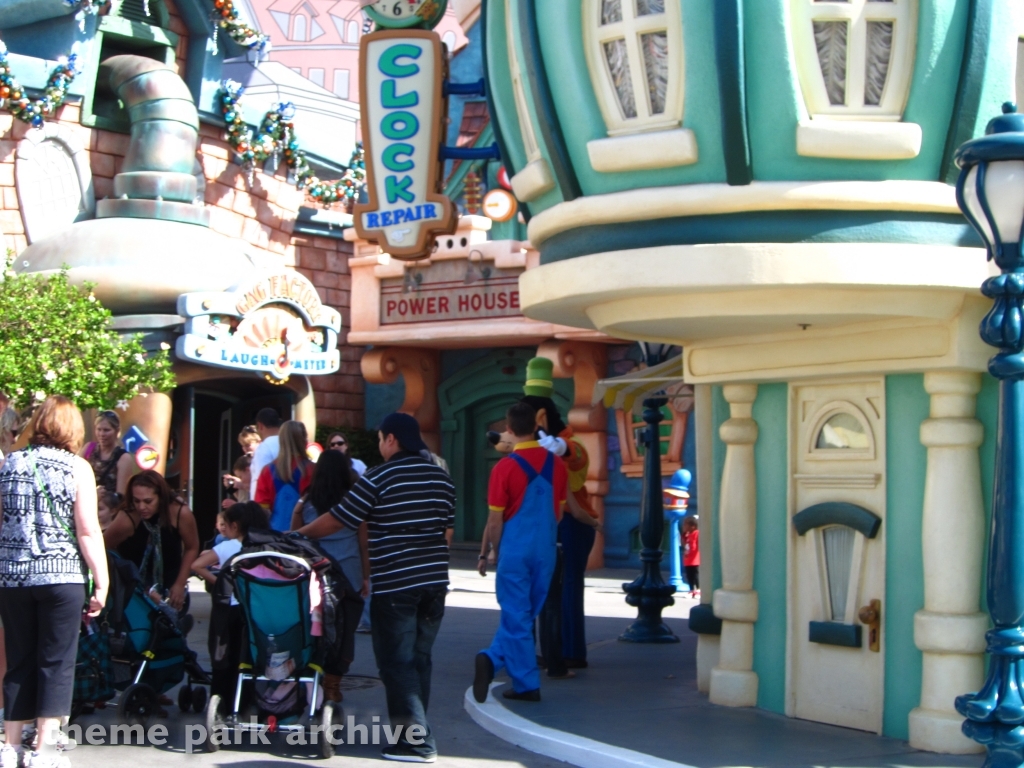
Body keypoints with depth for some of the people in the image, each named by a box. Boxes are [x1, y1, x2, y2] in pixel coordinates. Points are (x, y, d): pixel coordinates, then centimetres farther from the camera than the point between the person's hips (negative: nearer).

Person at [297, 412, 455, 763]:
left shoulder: (379, 477, -9)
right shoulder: (441, 477, 9)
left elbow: (336, 520, -4)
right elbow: (448, 531, 14)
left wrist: (295, 536, 9)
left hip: (394, 586, -6)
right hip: (434, 583, 6)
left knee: (398, 663, -1)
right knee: (419, 659, 15)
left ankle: (417, 741, -3)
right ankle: (414, 729, 20)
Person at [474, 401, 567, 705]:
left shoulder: (504, 468, -12)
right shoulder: (556, 465, 1)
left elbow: (495, 522, -9)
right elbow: (559, 512, 10)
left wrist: (490, 553, 5)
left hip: (515, 551, -4)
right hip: (545, 551, 4)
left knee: (516, 616, 3)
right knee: (525, 615, 14)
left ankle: (527, 685, -2)